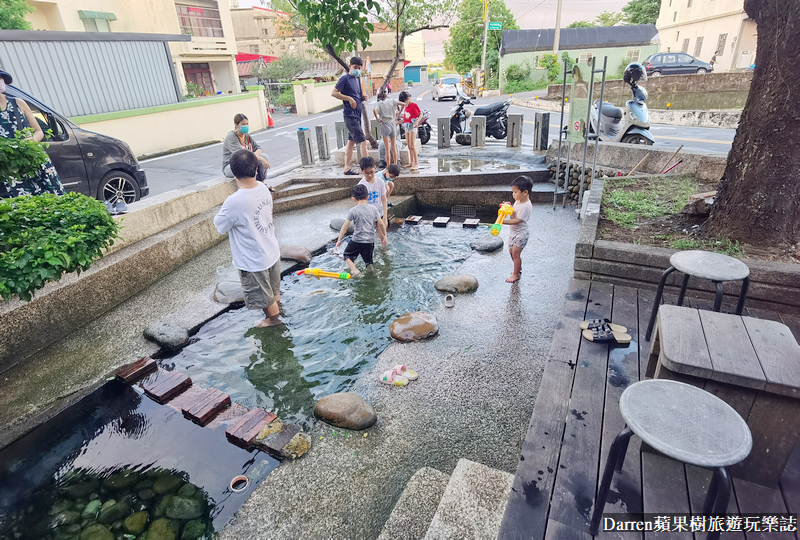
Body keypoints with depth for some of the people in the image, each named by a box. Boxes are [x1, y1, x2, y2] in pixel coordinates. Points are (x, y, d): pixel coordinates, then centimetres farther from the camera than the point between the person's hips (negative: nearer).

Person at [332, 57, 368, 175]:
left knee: (351, 141, 10)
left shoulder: (357, 79, 18)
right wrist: (349, 98, -18)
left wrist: (362, 98, 5)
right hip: (350, 115, -9)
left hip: (357, 114, 9)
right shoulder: (345, 78, -7)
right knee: (362, 141, -13)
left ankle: (347, 168, 15)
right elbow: (333, 93, -13)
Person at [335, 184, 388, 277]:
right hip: (370, 241, 3)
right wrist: (384, 236, 18)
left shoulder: (353, 211, -8)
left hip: (357, 240, -3)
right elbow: (380, 224, 4)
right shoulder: (373, 208, 1)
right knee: (368, 261, 23)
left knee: (347, 255, 16)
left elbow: (345, 226, -6)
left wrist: (339, 240, 4)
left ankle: (354, 270, -6)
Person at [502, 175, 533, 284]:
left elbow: (517, 220, -28)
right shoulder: (517, 201, 3)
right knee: (511, 251, 19)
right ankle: (519, 268, 40)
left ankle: (515, 275, 8)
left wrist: (504, 221, -32)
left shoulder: (526, 206, -25)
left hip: (521, 234, -10)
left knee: (515, 253, -4)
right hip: (513, 232, 10)